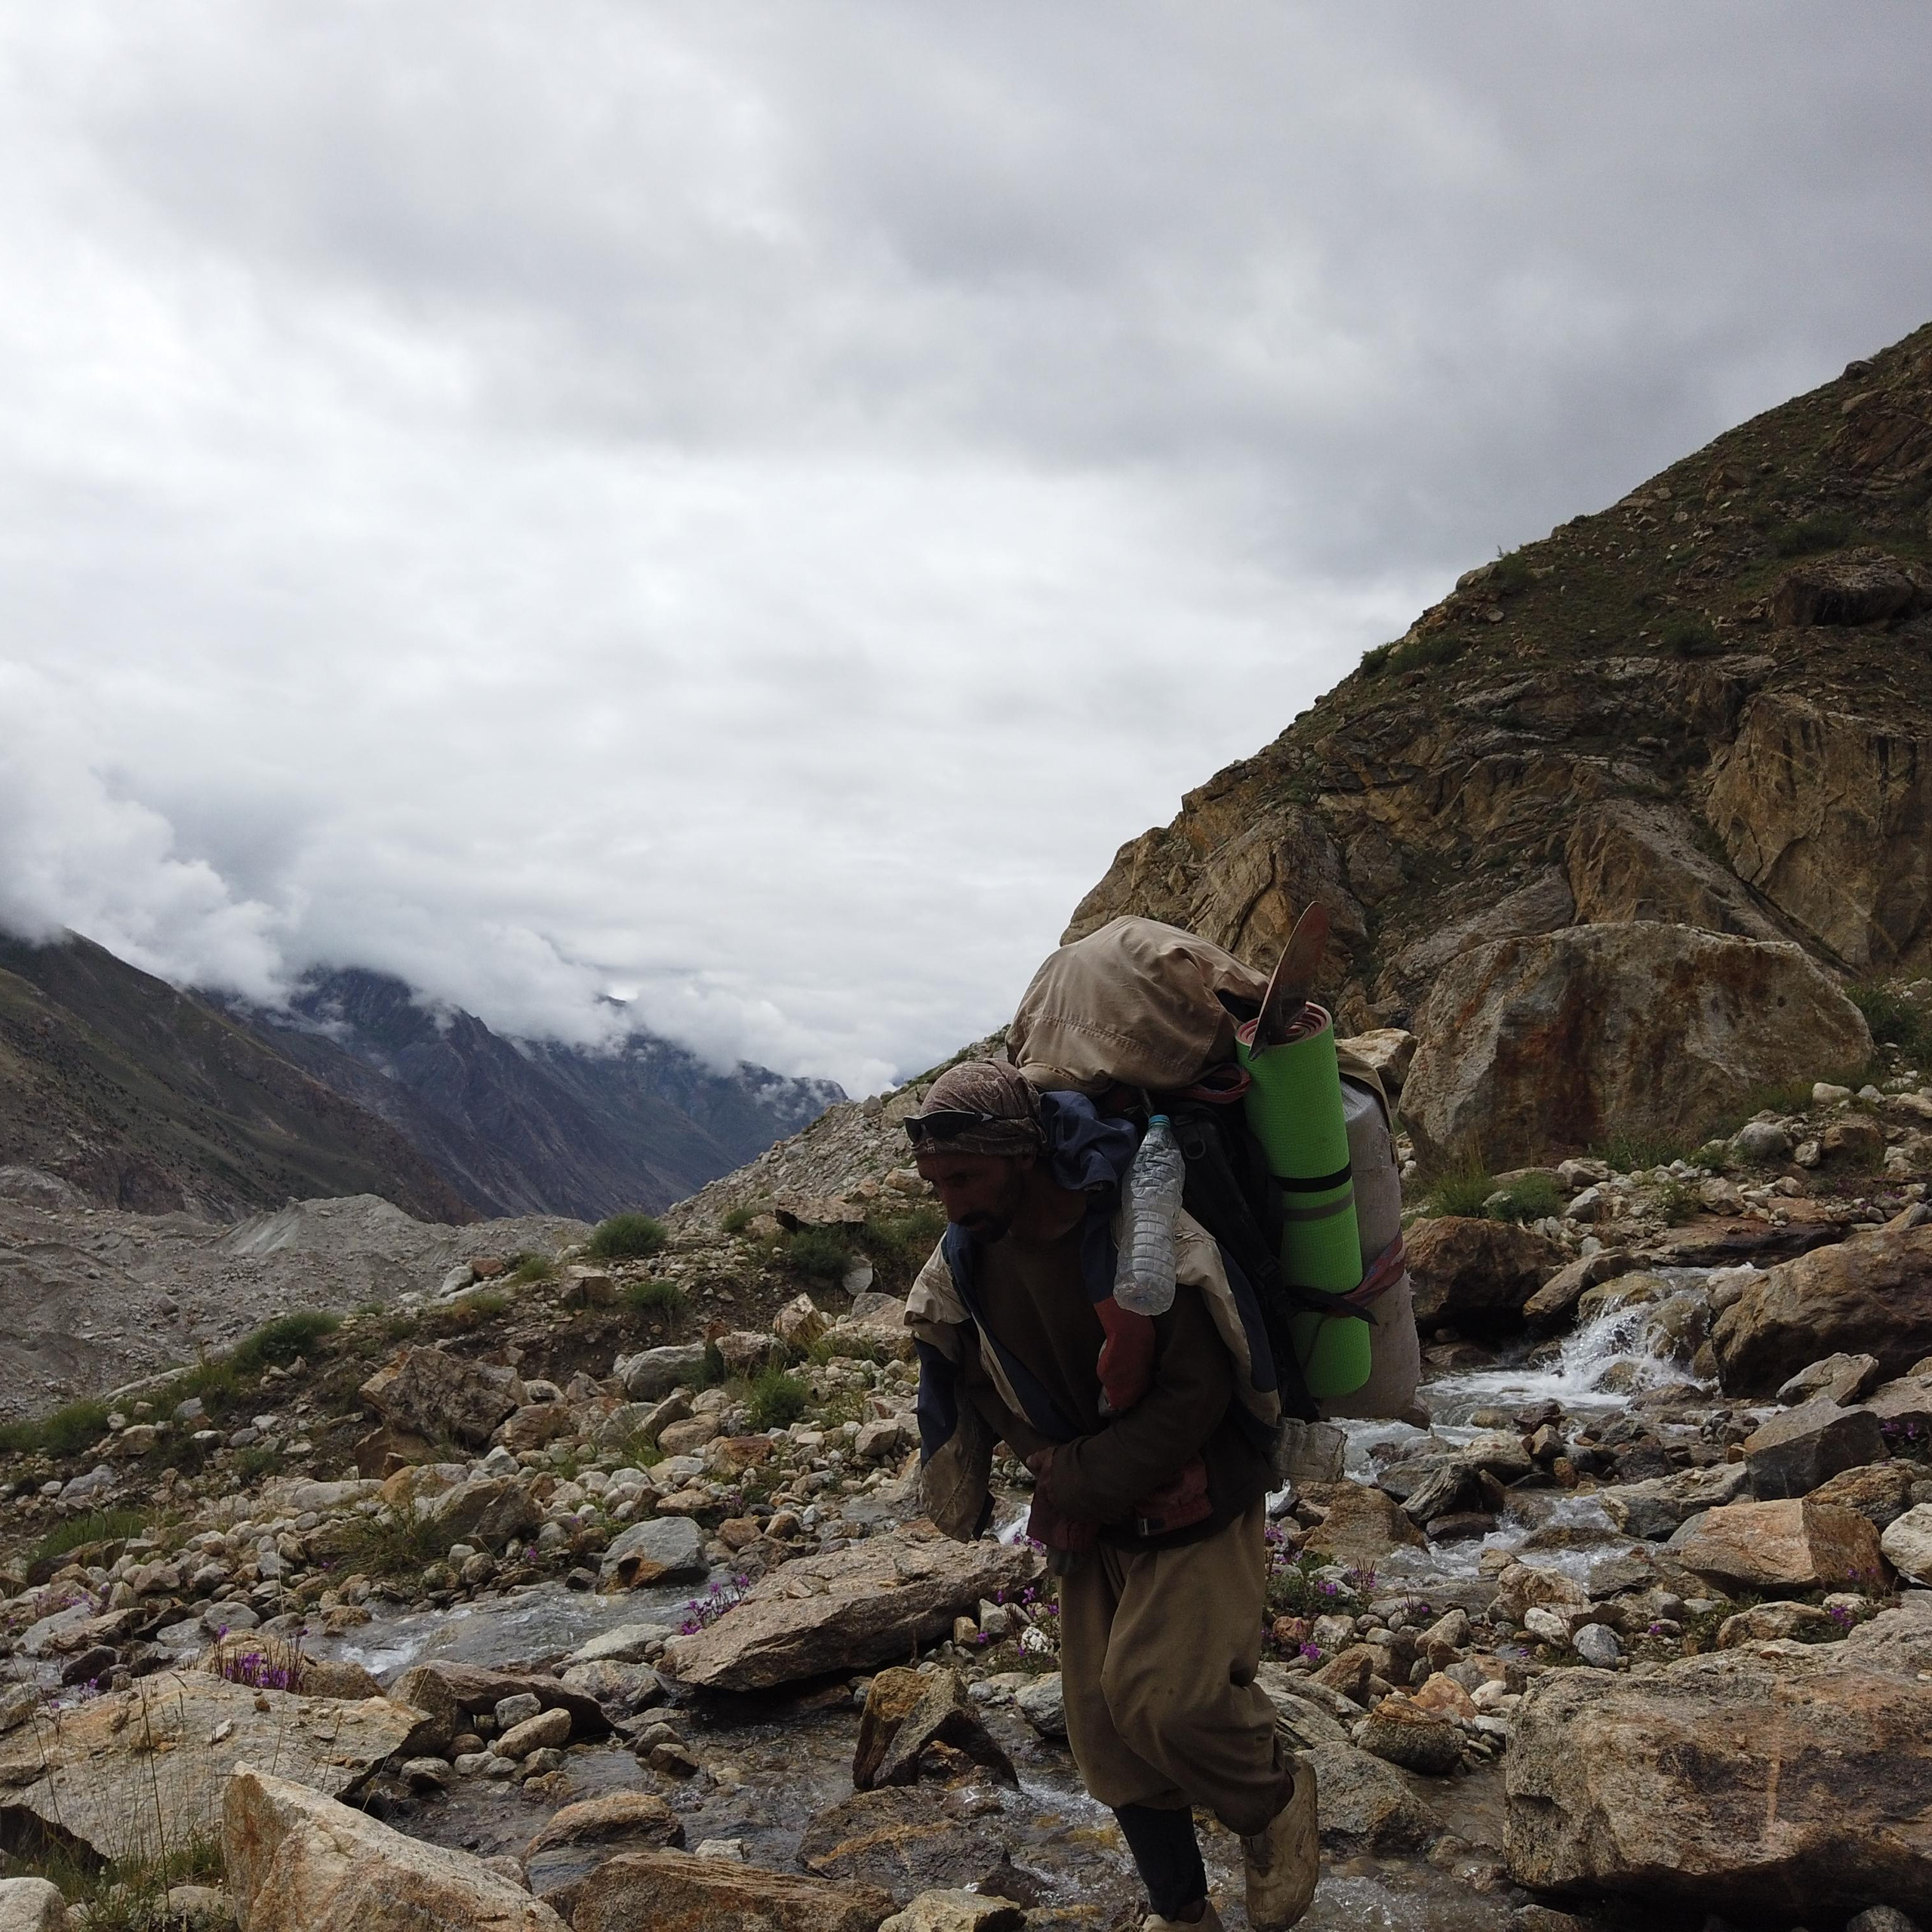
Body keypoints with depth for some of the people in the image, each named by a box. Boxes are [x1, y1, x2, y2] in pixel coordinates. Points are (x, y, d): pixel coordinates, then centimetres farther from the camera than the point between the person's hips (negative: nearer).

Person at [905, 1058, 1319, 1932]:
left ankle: (1275, 1802, 13)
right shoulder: (964, 1263, -7)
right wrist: (1055, 1470, -8)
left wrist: (1078, 1479, -19)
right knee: (1104, 1727, 8)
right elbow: (975, 1393, 6)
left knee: (1162, 1693, -20)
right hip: (1089, 1526, 6)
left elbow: (1196, 1394, -21)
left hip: (1195, 1507, -6)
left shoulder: (1148, 1236, -24)